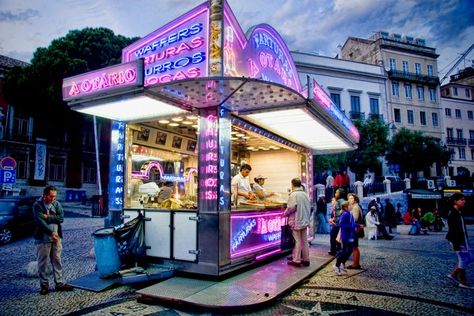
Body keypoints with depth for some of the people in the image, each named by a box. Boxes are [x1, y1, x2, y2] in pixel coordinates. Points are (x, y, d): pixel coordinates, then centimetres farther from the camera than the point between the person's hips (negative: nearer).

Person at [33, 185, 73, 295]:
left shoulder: (56, 204, 6)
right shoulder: (37, 205, -6)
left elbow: (61, 218, -4)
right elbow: (40, 221, -16)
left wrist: (48, 217, -15)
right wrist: (51, 233, -20)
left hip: (56, 237, 4)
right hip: (43, 238, -4)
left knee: (57, 261, 9)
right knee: (43, 263, 5)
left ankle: (60, 283, 17)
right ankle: (44, 285, 17)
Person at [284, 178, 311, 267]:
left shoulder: (293, 195, -14)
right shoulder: (305, 194, 8)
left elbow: (291, 207, -21)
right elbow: (309, 207, 11)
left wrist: (285, 213, -4)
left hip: (296, 221, -6)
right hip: (305, 221, 6)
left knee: (297, 241, -1)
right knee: (304, 240, 12)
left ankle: (296, 260, 6)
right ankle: (306, 259, 19)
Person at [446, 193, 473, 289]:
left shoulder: (459, 212, 13)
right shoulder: (452, 213, -17)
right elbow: (452, 229, -21)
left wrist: (464, 241, 22)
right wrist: (455, 243, -23)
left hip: (462, 240, 10)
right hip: (457, 241, -10)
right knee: (463, 260, -2)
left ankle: (453, 274, 20)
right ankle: (463, 282, 10)